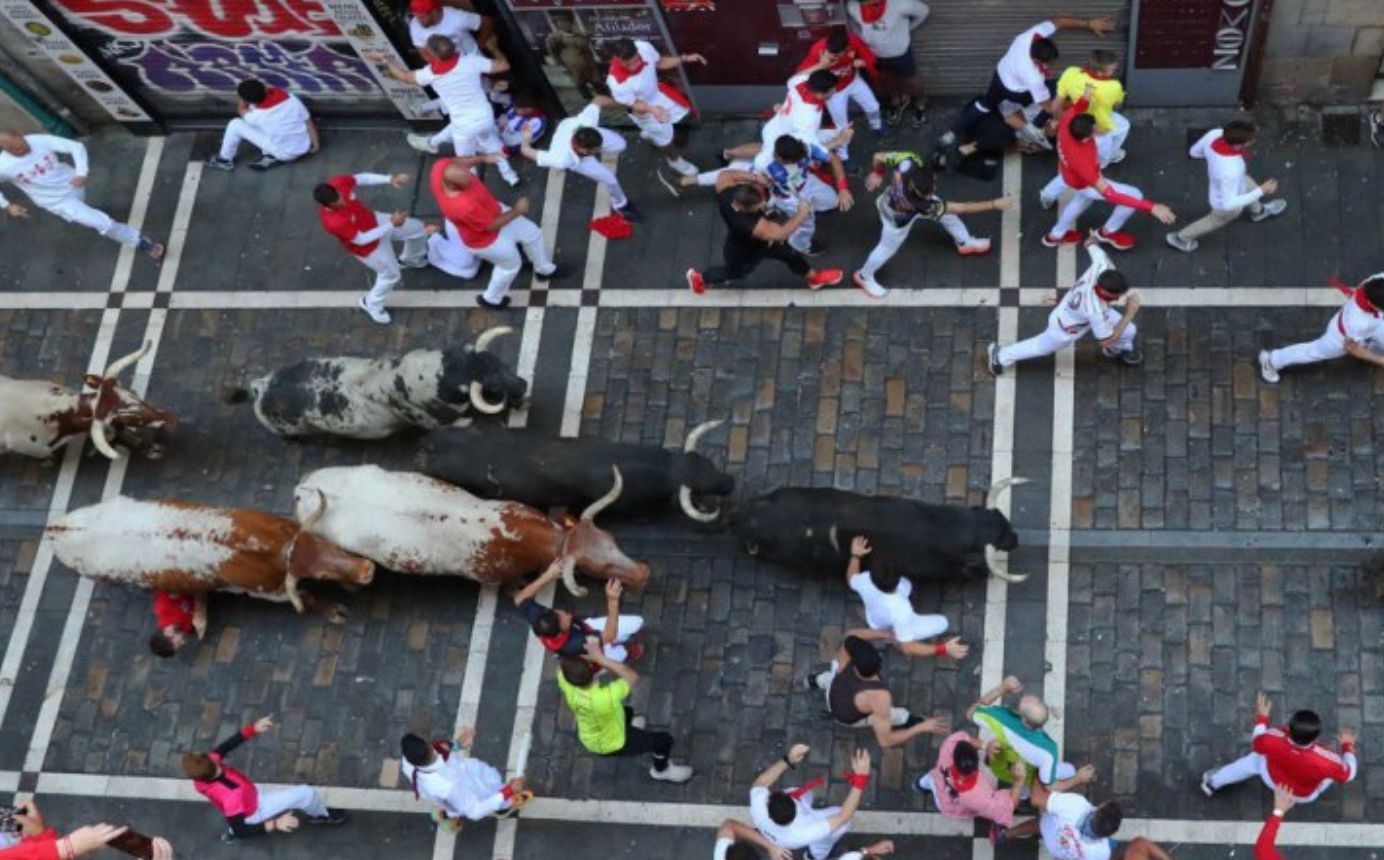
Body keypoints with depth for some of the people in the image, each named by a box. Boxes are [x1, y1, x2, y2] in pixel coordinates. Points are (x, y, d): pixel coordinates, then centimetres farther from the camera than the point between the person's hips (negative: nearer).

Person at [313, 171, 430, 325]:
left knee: (417, 228, 22)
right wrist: (391, 225, -32)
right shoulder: (333, 221, -45)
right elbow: (362, 239, -32)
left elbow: (361, 178, -9)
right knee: (391, 274, 14)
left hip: (374, 220, 7)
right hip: (368, 246, -7)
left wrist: (390, 179, -19)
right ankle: (371, 304, 46)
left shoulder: (337, 183, -30)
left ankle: (413, 260, 57)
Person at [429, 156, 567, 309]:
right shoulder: (465, 207, -47)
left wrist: (482, 158, -13)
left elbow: (456, 161, -3)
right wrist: (517, 211, -18)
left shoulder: (442, 168, -30)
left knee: (532, 233, 23)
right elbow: (492, 225, -30)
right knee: (510, 263, 23)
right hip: (485, 239, -7)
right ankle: (491, 299, 50)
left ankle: (544, 269, 54)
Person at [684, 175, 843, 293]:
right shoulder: (746, 223, -55)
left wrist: (753, 178, -22)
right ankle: (699, 278, 60)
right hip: (743, 256, -6)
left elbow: (725, 175, -12)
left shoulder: (729, 192, -35)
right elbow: (780, 233, -55)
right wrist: (801, 213, -42)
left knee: (790, 253, 23)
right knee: (732, 272, 30)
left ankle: (813, 277, 53)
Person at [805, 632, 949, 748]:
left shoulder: (844, 662, -37)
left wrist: (886, 635, -26)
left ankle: (818, 681, 54)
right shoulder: (879, 697, -48)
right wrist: (921, 728, -37)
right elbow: (885, 741, -43)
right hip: (851, 719, -3)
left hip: (831, 697, 3)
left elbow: (851, 634, -16)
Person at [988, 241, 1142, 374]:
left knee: (1128, 331, 10)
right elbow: (1107, 341, -31)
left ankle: (1121, 349, 49)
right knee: (1042, 346, 22)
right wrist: (1129, 314, -34)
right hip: (1066, 328, -6)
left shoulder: (1103, 264, -36)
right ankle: (1000, 356, 50)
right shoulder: (1095, 311, -50)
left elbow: (1091, 244, -10)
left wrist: (1091, 243, 15)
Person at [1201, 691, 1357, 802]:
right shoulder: (1326, 761, -44)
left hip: (1272, 780, 1)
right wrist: (1348, 746, -5)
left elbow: (1257, 742, -12)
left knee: (1256, 759, 31)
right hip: (1306, 796, -1)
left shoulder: (1272, 740, -38)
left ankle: (1213, 782, 47)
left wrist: (1262, 717, 4)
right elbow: (1349, 774, -21)